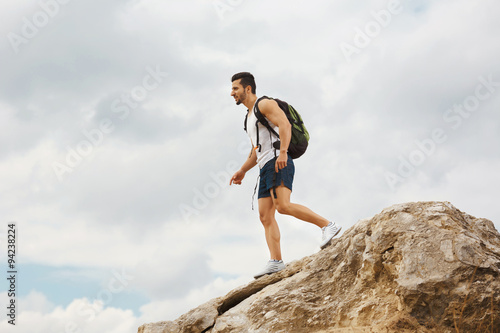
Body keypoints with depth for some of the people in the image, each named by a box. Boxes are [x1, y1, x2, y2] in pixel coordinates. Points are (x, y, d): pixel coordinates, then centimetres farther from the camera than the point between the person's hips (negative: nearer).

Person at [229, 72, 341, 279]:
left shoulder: (265, 104, 0)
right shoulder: (250, 116, 28)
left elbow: (285, 124, -17)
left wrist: (282, 152, -29)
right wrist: (242, 171, 22)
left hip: (278, 163, -9)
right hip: (266, 168, 9)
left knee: (283, 206, -25)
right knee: (265, 217, -3)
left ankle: (327, 226, -18)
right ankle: (276, 262, -11)